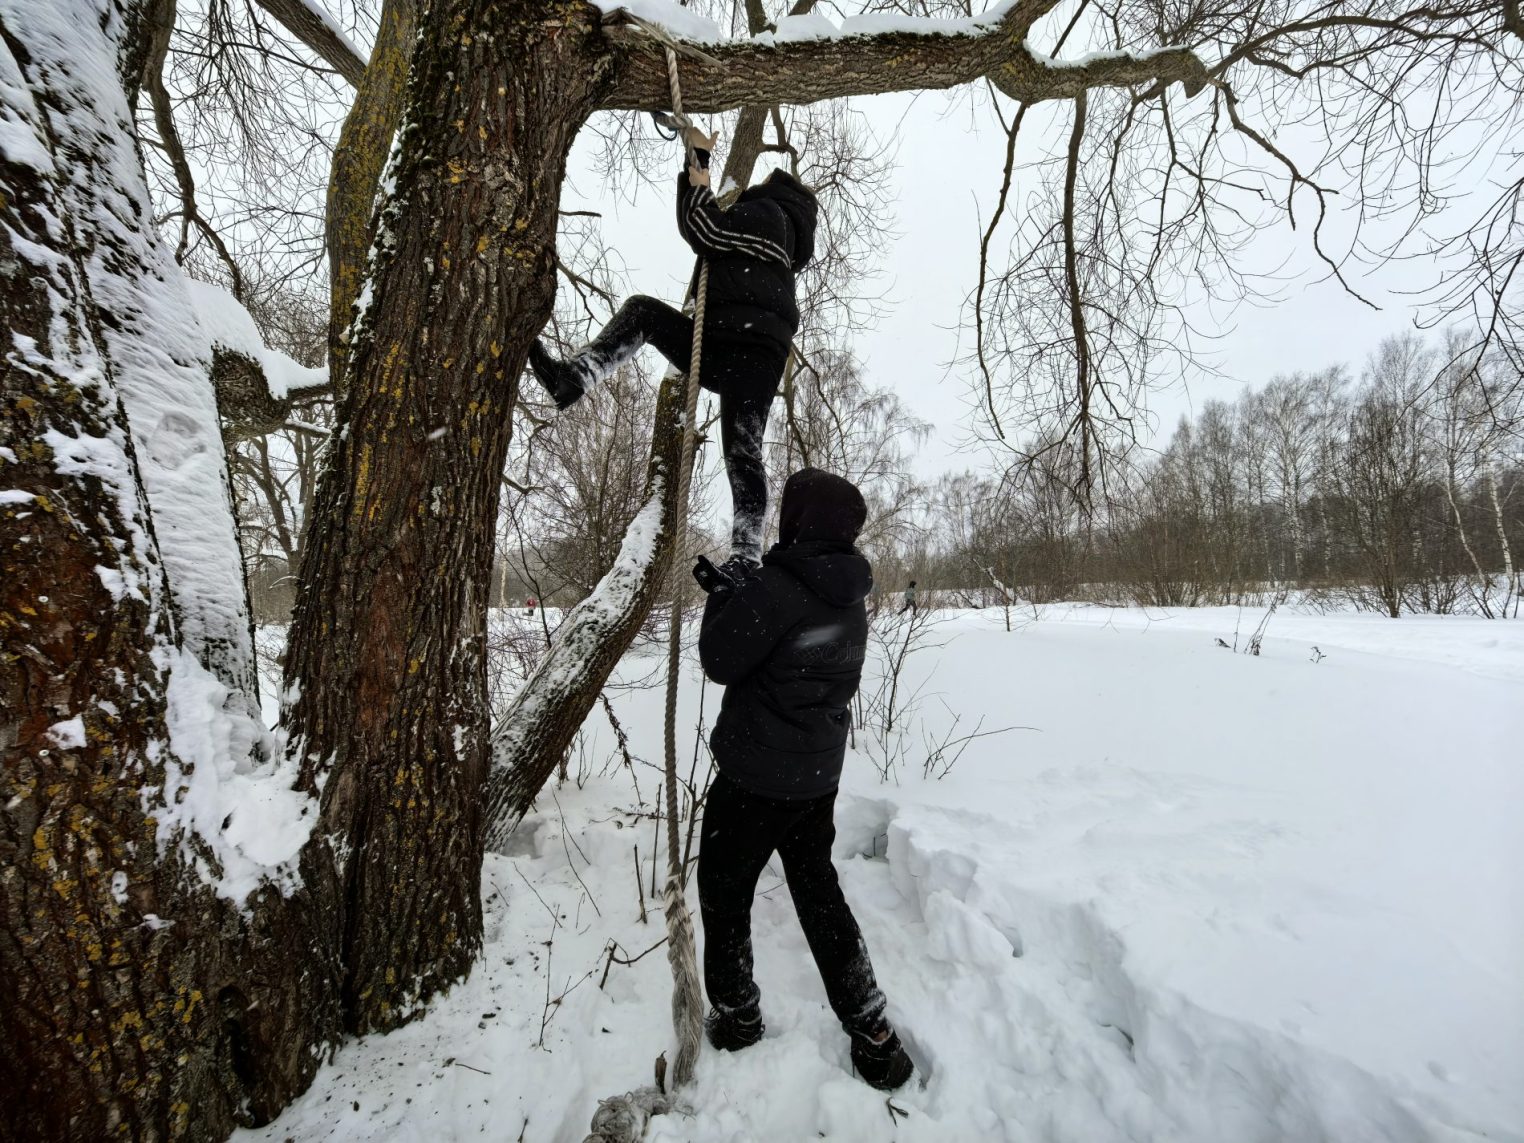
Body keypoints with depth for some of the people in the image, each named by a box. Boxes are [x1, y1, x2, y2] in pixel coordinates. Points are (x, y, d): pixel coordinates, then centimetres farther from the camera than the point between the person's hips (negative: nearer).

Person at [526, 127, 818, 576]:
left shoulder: (765, 211, 8)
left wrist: (698, 175, 7)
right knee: (642, 311, 3)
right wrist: (698, 161, 36)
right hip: (722, 349, 9)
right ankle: (574, 378, -15)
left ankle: (745, 556, -21)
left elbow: (707, 233, -8)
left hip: (750, 349, -9)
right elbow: (697, 224, 37)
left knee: (741, 453, -18)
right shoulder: (778, 223, 36)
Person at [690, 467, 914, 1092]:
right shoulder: (848, 595, 2)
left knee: (724, 893, 15)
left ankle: (735, 1015, 32)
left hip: (755, 774, -7)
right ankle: (873, 1036, 27)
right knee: (819, 892, 21)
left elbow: (721, 660, -15)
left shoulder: (777, 586, -24)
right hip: (819, 774, 8)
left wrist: (719, 596, -1)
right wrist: (733, 592, 13)